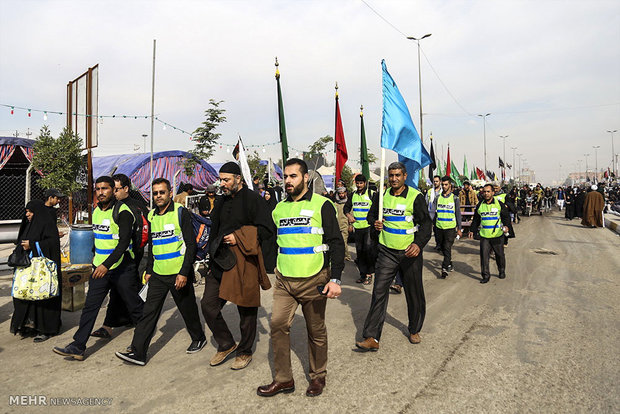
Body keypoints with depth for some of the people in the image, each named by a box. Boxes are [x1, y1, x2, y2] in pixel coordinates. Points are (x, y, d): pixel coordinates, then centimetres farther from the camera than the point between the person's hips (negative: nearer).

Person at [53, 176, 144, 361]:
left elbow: (124, 242, -24)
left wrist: (107, 264, -30)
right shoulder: (96, 211, 10)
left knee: (134, 305, 5)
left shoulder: (123, 212, -16)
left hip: (122, 268, -7)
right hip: (100, 267, 7)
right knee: (90, 306, 4)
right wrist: (96, 255, 24)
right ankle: (78, 347, 10)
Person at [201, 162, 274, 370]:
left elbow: (267, 229, -12)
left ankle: (245, 351, 26)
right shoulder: (221, 202, 14)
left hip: (244, 265, -6)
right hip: (221, 263, 7)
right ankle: (226, 344, 23)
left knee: (246, 310, 5)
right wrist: (212, 260, 18)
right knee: (208, 304, 3)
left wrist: (239, 238, -17)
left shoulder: (252, 199, -7)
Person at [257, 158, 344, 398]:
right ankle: (283, 379, 18)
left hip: (313, 280, -4)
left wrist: (335, 279, -15)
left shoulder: (322, 205, -5)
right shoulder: (279, 208, 10)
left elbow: (336, 244, -8)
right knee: (278, 325, 1)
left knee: (316, 331, 8)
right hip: (284, 280, 5)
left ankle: (318, 377, 28)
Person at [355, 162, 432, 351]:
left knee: (414, 293, 12)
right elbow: (371, 214, 20)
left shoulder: (416, 196, -7)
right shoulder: (382, 195, 5)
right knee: (379, 292, -4)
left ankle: (414, 330, 35)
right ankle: (372, 338, -1)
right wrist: (375, 223, -4)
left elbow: (426, 222, -12)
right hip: (387, 252, 2)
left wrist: (418, 243, -29)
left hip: (410, 252, -2)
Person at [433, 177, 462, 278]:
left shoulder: (455, 199, 1)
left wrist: (459, 229, 2)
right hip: (439, 227, 3)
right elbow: (434, 212, 5)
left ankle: (444, 269, -8)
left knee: (447, 248, -8)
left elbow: (458, 214, 4)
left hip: (450, 228, -3)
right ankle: (449, 264, 33)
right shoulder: (437, 198, 6)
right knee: (443, 248, 14)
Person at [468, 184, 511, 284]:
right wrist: (473, 231, 8)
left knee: (500, 255, 12)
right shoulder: (480, 205, 7)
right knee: (484, 256, -4)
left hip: (497, 235, -1)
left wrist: (506, 226, -17)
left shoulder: (500, 204, -1)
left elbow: (506, 216, 2)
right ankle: (486, 275, 4)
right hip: (484, 236, 2)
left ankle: (502, 271, 34)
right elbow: (476, 220, 15)